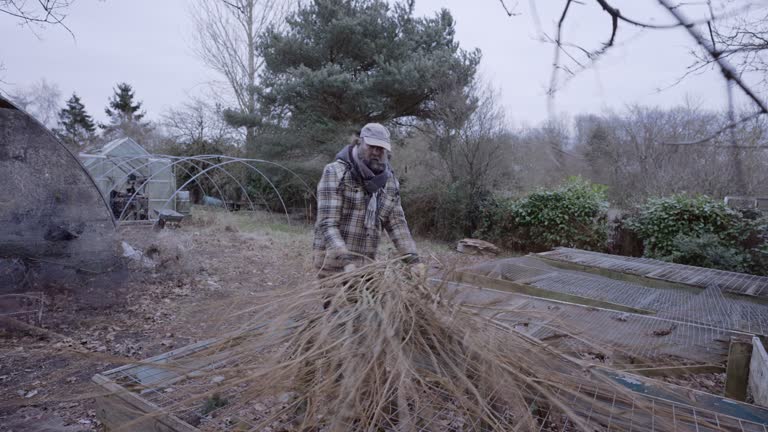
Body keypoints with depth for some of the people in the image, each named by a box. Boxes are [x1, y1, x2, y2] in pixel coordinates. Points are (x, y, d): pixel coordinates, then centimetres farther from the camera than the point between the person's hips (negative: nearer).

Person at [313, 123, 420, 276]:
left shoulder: (390, 181, 5)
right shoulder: (336, 172, -11)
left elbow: (397, 223, 8)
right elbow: (327, 223, -17)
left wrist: (413, 260, -1)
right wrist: (347, 261, -28)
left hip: (366, 264, 5)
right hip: (334, 261, -5)